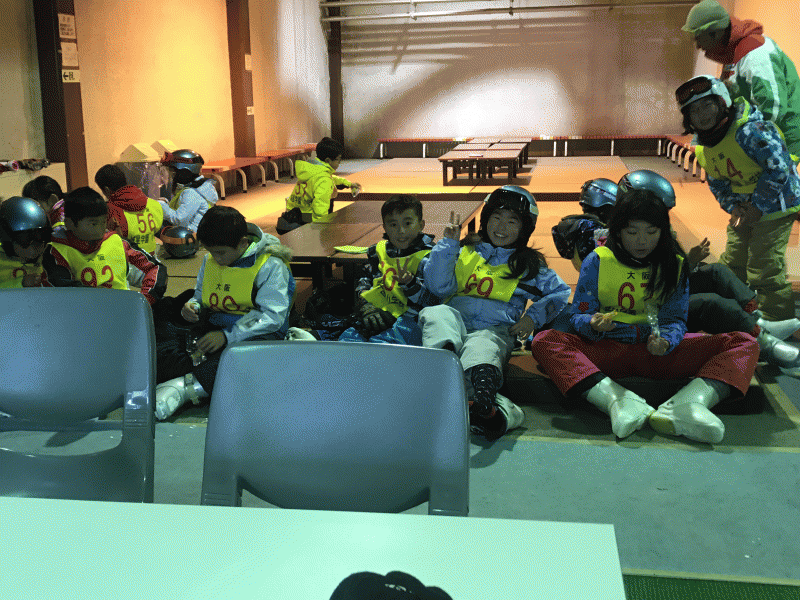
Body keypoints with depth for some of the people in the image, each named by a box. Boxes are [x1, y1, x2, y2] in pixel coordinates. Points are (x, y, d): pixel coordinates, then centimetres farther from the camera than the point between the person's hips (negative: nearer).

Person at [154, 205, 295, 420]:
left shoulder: (270, 265, -10)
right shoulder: (210, 261, 10)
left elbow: (271, 316, -17)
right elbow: (200, 296, 25)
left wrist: (227, 336, -26)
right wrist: (193, 307, -2)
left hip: (258, 334, -6)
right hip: (213, 330, 7)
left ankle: (186, 385, -54)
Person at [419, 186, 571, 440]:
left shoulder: (529, 265, 22)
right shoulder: (465, 251, 24)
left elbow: (560, 292, 26)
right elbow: (439, 287, 12)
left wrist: (534, 317, 11)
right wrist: (448, 245, 6)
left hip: (494, 330, -2)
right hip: (455, 320, 2)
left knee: (480, 348, -40)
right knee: (436, 314, -35)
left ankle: (484, 405, -72)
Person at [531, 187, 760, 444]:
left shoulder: (675, 265, 6)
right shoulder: (597, 261, 1)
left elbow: (676, 319, 3)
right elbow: (579, 317, -1)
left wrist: (666, 341, -21)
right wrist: (593, 324, -26)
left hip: (657, 351, 2)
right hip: (607, 351, -1)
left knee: (744, 343, -17)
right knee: (544, 341, -29)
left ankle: (687, 405, -44)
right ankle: (618, 401, -47)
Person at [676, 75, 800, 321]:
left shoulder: (750, 130, -24)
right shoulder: (704, 146, 3)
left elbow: (778, 168, -25)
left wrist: (758, 208, -21)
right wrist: (733, 207, -7)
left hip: (775, 203, -8)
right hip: (746, 206, 8)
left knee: (764, 272, -12)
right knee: (731, 265, 13)